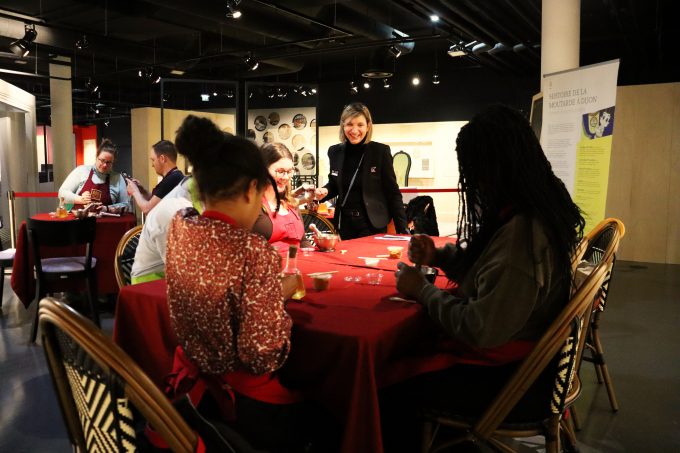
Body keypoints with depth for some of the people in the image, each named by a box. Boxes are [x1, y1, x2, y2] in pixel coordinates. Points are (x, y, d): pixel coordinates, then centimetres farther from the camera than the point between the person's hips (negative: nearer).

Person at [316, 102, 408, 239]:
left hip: (372, 226, -3)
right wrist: (324, 191, -6)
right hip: (344, 224, 4)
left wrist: (403, 229, -8)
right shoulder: (335, 152, 2)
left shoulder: (381, 151, -9)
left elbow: (392, 193, -5)